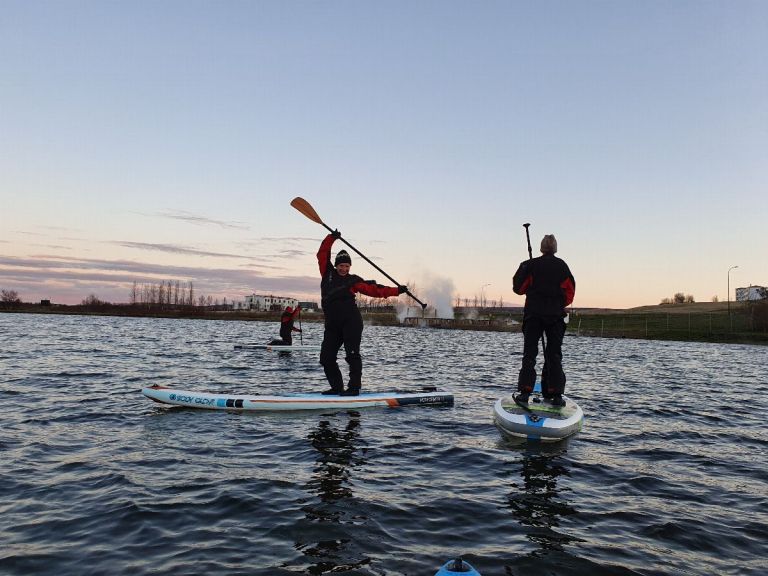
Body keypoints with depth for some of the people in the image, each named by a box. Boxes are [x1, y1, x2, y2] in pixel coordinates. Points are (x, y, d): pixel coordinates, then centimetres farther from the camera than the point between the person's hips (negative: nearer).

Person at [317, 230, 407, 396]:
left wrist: (396, 290, -2)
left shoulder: (353, 280, 7)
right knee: (326, 358, 2)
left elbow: (375, 290, 4)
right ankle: (337, 387, 13)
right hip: (332, 324, 4)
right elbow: (322, 254, 14)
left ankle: (354, 388, -6)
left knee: (352, 354, -10)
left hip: (351, 321, -4)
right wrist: (331, 238, 5)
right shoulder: (328, 273, 15)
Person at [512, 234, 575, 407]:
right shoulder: (562, 266, 4)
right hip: (556, 315, 2)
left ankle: (525, 392, -6)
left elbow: (518, 288, 0)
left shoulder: (531, 265, -2)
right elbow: (570, 292, 6)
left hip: (533, 314, -1)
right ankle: (556, 394, 4)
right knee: (554, 355, 7)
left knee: (529, 354, 2)